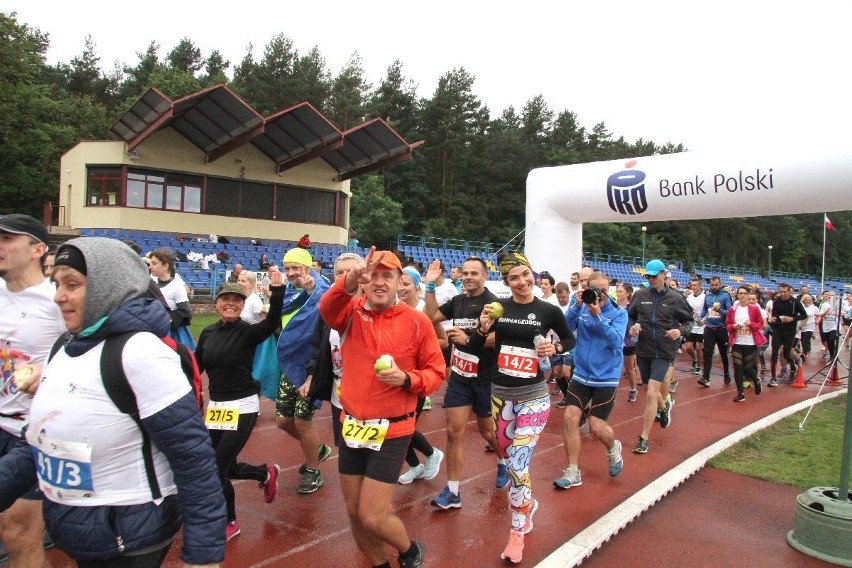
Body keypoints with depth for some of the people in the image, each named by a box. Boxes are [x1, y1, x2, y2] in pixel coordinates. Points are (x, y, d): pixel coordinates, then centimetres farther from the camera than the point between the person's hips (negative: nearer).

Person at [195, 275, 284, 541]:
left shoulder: (248, 332, -11)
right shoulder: (208, 333, 4)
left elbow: (272, 322, -31)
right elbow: (196, 367, 13)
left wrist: (277, 290, -43)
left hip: (242, 407, -6)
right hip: (216, 407, 6)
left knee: (217, 468, -5)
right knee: (227, 467, 13)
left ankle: (229, 523, 17)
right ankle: (266, 474, 43)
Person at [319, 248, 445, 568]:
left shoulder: (417, 321, -7)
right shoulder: (352, 313, -1)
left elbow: (436, 372, -2)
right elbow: (327, 309, -25)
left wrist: (406, 379, -22)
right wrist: (350, 282, -45)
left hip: (392, 431, -4)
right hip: (352, 427, 4)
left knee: (372, 517, -2)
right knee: (355, 513, 14)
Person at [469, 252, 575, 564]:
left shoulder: (549, 311, -7)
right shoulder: (497, 308, -2)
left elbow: (570, 339, 11)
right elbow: (475, 350, 1)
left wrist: (554, 348, -10)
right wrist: (483, 328, -18)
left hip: (533, 397, -3)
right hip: (500, 395, 4)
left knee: (518, 463, -11)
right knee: (510, 459, 18)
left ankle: (517, 534, 7)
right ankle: (527, 502, 47)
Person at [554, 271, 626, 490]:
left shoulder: (618, 313, -7)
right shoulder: (582, 309, 0)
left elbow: (616, 341, -21)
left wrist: (597, 317, -29)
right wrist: (577, 306, -23)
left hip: (606, 378, -3)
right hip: (581, 375, 3)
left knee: (596, 426, -3)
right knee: (570, 418, -7)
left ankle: (613, 448, 34)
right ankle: (572, 472, 7)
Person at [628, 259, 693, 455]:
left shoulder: (675, 298, -5)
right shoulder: (640, 295, -1)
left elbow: (688, 321, 5)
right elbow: (630, 315, 11)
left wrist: (681, 331, -15)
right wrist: (632, 326, -9)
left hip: (664, 352, -3)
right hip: (643, 350, 4)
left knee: (651, 394, -12)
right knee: (652, 391, 20)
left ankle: (643, 439, -2)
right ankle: (664, 405, 57)